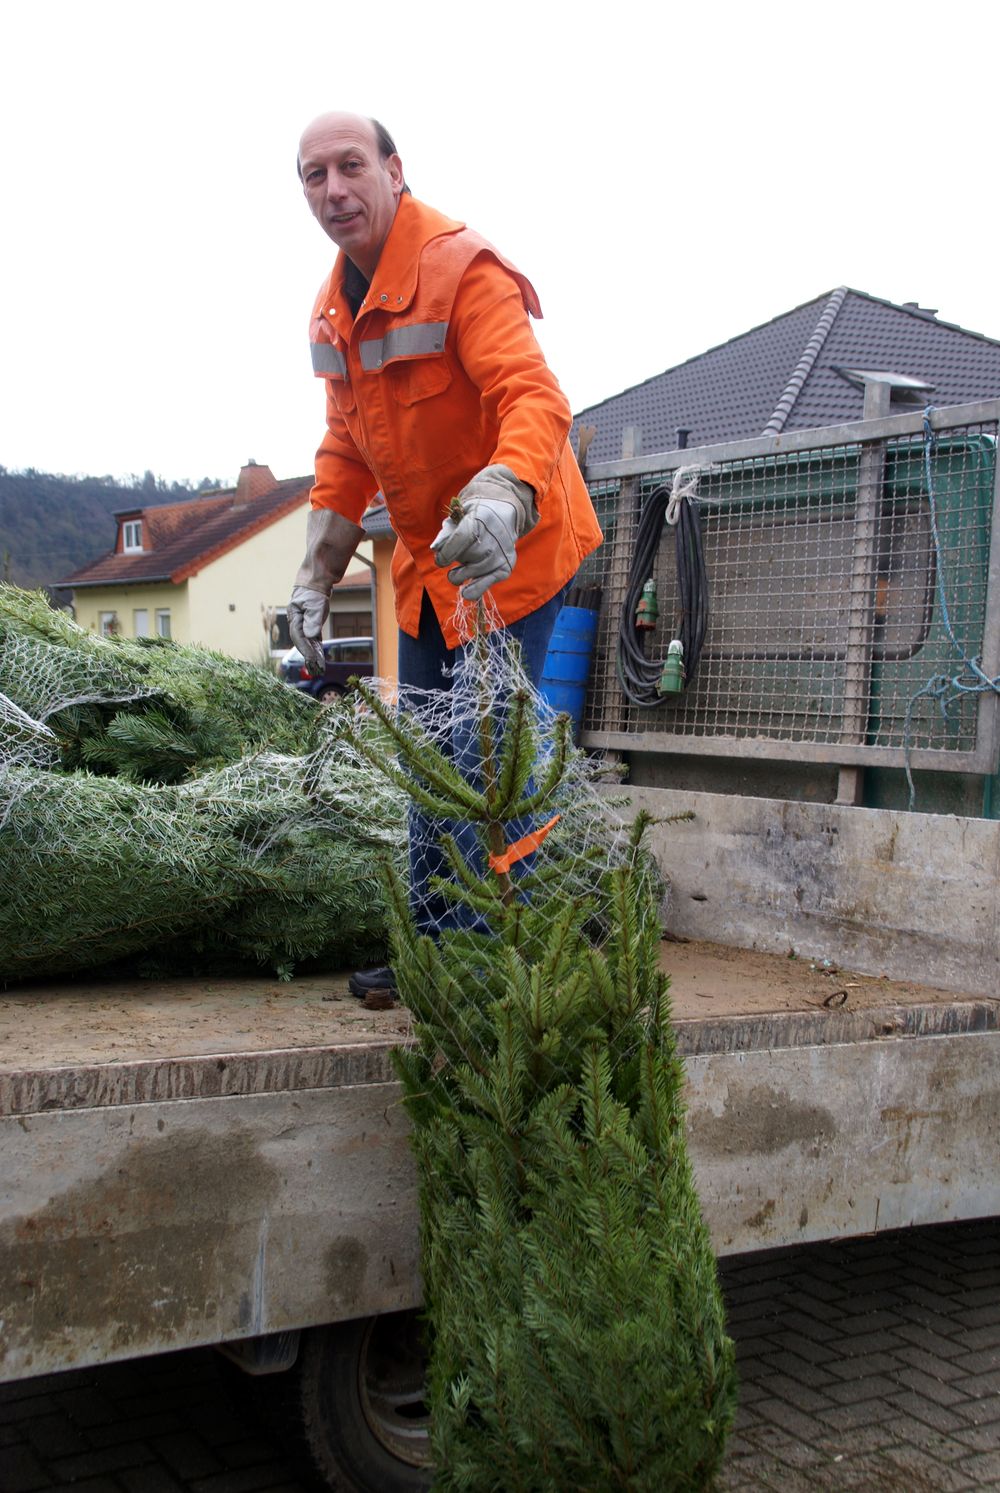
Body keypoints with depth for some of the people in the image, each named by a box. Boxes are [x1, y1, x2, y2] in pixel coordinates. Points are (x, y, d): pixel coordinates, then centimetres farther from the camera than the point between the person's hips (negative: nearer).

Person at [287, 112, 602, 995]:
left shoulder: (464, 268, -19)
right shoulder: (334, 309, 8)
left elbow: (535, 399, -33)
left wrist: (503, 498, -52)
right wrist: (317, 576, 7)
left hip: (507, 549, -8)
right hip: (425, 559, 8)